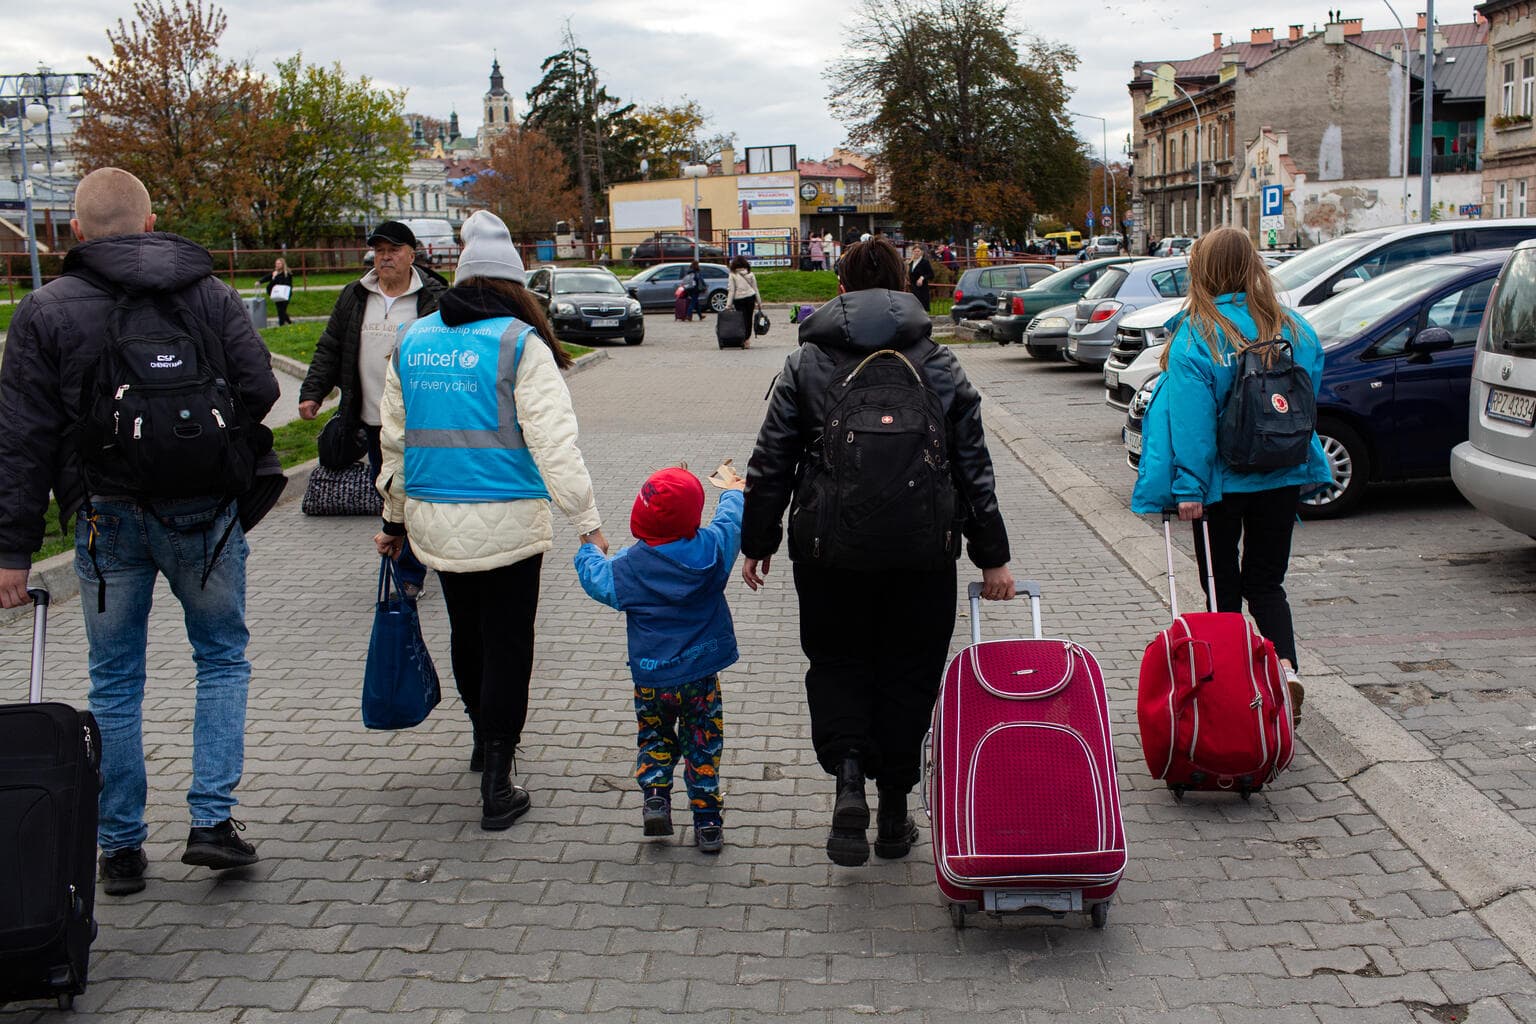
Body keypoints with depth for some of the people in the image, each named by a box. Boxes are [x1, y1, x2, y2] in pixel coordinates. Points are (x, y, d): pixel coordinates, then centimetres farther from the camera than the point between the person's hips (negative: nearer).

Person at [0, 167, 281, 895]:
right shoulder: (212, 294, 0)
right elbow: (260, 392, -3)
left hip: (107, 516, 0)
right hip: (205, 513, 1)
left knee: (115, 683, 10)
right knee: (222, 658, 15)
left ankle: (120, 848, 17)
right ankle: (212, 821, 6)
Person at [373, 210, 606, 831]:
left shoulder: (412, 342, 8)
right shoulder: (519, 343, -9)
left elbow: (394, 440, 15)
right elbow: (553, 443, -15)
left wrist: (395, 519, 26)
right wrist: (587, 524, -12)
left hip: (433, 522, 5)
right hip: (506, 523, -5)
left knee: (466, 633, 23)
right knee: (507, 644, 4)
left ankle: (485, 738, 44)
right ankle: (496, 785, 4)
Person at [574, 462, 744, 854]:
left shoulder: (626, 567, -11)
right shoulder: (711, 550, -12)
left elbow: (595, 577, 8)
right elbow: (733, 517, 7)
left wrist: (588, 549, 29)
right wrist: (732, 489, 29)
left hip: (650, 679, 0)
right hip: (701, 676, 0)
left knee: (654, 737, 22)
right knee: (702, 746, 11)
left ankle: (655, 794, 6)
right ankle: (707, 822, 13)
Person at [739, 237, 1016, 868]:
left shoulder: (805, 365, -1)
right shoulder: (940, 366, 2)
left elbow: (771, 464, 0)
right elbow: (973, 468, 3)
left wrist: (757, 543, 10)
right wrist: (992, 557, 9)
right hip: (923, 552, 1)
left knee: (836, 664, 16)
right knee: (909, 674, 14)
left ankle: (848, 781, -8)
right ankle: (894, 815, 20)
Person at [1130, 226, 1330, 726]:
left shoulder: (1196, 336, -15)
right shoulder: (1295, 329, 0)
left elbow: (1191, 418, -19)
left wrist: (1188, 488, -17)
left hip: (1222, 482, -4)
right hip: (1282, 478, 4)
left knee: (1223, 585, 11)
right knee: (1266, 581, 13)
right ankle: (1286, 665, -9)